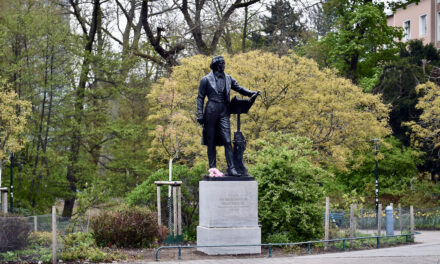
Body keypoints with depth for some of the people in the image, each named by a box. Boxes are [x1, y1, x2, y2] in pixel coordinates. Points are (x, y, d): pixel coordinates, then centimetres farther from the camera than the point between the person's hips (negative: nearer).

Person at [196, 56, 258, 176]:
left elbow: (239, 88, 22)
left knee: (227, 141, -7)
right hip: (211, 112, -3)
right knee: (211, 142, 1)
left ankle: (231, 168, -10)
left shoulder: (228, 78, 15)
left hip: (224, 112, 3)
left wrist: (251, 93, 2)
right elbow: (200, 98, 4)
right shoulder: (206, 79, 4)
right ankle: (212, 168, 7)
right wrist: (200, 115, -5)